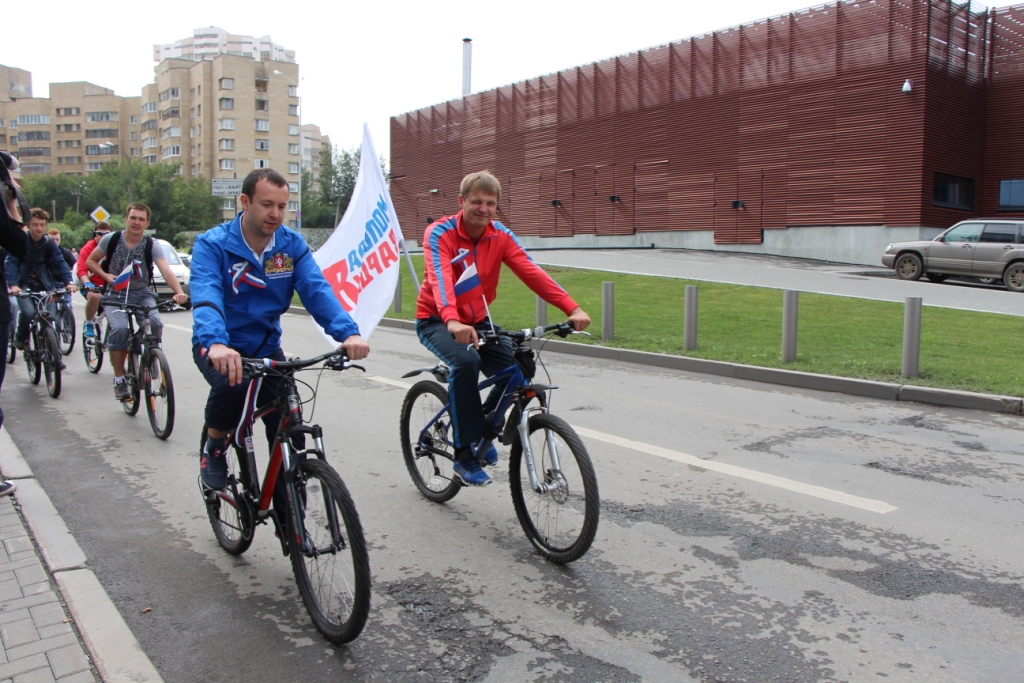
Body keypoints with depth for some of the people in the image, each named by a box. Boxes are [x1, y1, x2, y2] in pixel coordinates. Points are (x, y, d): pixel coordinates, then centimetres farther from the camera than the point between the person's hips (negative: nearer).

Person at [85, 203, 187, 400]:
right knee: (119, 329, -27)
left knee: (155, 323, -29)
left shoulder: (152, 245, -11)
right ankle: (119, 379, -12)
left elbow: (166, 271, -25)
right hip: (116, 294, 0)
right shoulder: (111, 239, -5)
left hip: (142, 294, 0)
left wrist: (179, 292, -43)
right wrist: (106, 275, -12)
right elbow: (90, 261, 8)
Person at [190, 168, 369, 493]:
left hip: (266, 349, 4)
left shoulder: (291, 244, -6)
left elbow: (317, 290, -20)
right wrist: (216, 343, -54)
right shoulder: (212, 244, -16)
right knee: (232, 384, -36)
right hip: (219, 348, -3)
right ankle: (214, 448, -4)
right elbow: (206, 296, -33)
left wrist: (348, 333, -38)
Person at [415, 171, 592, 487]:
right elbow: (440, 278, -36)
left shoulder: (501, 236, -6)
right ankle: (464, 455, -20)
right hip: (437, 321, -5)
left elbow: (531, 272, -19)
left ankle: (482, 429, 14)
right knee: (466, 361, -34)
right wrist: (452, 321, -55)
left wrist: (572, 308, -33)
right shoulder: (439, 233, -18)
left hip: (477, 320, 5)